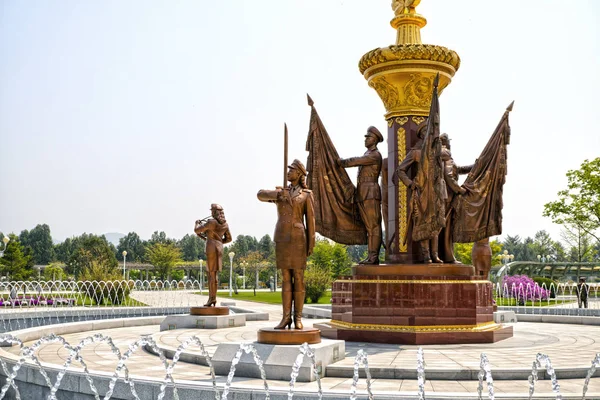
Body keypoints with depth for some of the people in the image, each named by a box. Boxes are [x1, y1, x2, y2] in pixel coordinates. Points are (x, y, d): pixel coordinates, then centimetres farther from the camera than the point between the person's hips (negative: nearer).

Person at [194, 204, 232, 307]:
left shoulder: (211, 222, -12)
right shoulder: (225, 224, 9)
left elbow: (197, 230, -5)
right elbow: (228, 239, 16)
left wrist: (197, 223, 15)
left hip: (211, 247, -7)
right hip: (219, 248, 7)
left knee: (212, 273, -5)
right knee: (215, 273, 11)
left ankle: (212, 298, -5)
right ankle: (212, 297, 11)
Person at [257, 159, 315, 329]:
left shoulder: (307, 195, 5)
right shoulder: (281, 192, 15)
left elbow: (310, 221, 1)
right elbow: (261, 195, -3)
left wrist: (311, 244, -5)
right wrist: (277, 196, -20)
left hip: (298, 239, -3)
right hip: (282, 239, 3)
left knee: (298, 278, -2)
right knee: (286, 278, 3)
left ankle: (298, 317, 4)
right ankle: (286, 317, 5)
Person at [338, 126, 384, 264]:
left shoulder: (375, 155, -6)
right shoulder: (366, 155, 23)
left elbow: (354, 161, -10)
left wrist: (339, 162, -1)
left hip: (371, 193, -9)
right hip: (362, 195, 9)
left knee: (374, 225, -9)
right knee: (369, 227, 6)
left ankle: (374, 257, -12)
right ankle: (371, 257, 5)